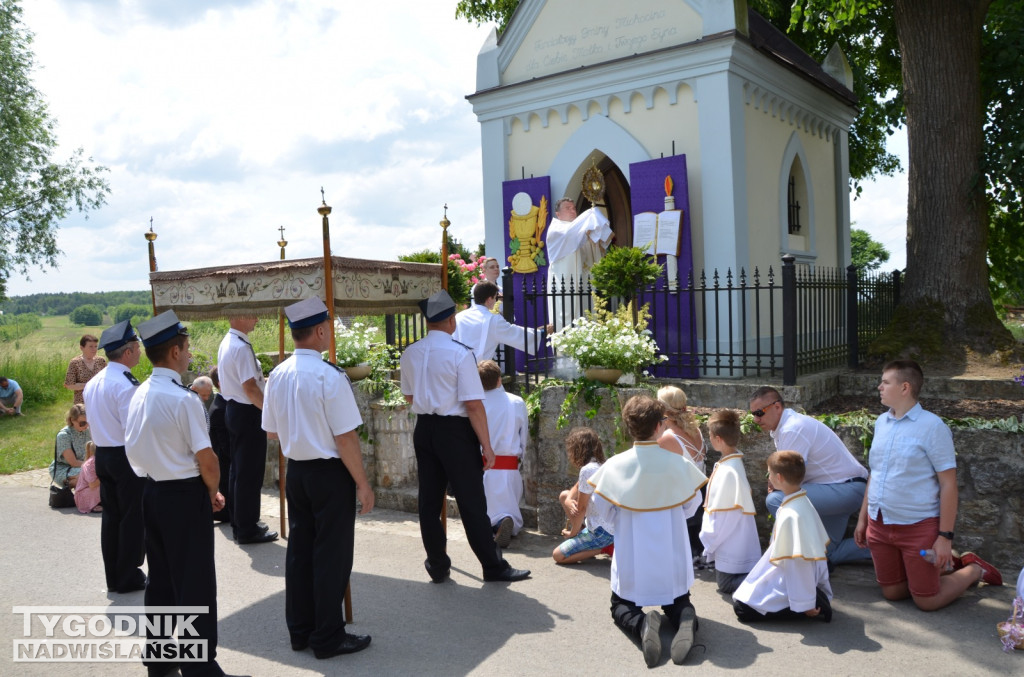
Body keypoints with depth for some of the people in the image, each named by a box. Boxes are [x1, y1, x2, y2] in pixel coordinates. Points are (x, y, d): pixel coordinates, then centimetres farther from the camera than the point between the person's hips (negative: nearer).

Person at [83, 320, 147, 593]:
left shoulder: (93, 382, 7)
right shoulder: (125, 384, -20)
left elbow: (95, 421, 14)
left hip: (102, 454, 8)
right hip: (127, 456, -8)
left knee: (111, 515, 15)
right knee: (132, 518, 4)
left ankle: (113, 576, 24)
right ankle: (129, 577, 12)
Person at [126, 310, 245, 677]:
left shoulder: (139, 395, 5)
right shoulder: (183, 398, -20)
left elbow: (133, 448, 12)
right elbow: (206, 459, -20)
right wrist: (213, 492, -2)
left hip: (153, 492, 8)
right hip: (186, 496, -8)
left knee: (160, 576, 19)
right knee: (195, 582, 1)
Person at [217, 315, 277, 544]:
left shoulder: (226, 343, 11)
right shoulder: (241, 347, -21)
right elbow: (249, 388, -24)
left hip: (233, 410, 10)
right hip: (248, 413, -10)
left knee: (238, 470, 17)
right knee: (250, 473, -1)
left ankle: (239, 522, 27)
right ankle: (247, 530, 7)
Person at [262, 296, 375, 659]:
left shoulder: (277, 375, 2)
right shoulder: (330, 377, -20)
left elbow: (271, 431, 10)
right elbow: (346, 439, -19)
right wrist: (363, 484, -11)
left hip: (295, 472, 7)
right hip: (330, 473, -7)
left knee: (299, 550, 16)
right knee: (331, 556, 5)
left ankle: (299, 630, 29)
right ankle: (328, 638, 16)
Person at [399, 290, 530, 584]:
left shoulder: (410, 354, 2)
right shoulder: (460, 353, -16)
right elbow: (473, 405, -17)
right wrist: (487, 446, -11)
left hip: (423, 430, 6)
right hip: (455, 431, -6)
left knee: (429, 500, 13)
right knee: (471, 502, 2)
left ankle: (438, 566, 24)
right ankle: (493, 567, 13)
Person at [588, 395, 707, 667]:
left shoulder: (615, 465, -15)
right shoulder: (679, 463, -14)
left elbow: (603, 511, -4)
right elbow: (691, 506, 2)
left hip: (632, 556, -1)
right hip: (671, 557, 1)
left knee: (621, 606, 20)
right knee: (677, 601, 25)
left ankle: (641, 624, -14)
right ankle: (686, 622, -10)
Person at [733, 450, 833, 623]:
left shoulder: (791, 515, -29)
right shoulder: (802, 502, 1)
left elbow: (800, 562, -26)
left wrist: (804, 604, -21)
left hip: (792, 582, -10)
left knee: (742, 606, -10)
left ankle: (810, 605, -7)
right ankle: (813, 598, 11)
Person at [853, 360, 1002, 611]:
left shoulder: (932, 427, -14)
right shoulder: (881, 422, 6)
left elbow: (949, 485, -13)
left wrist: (945, 536, -16)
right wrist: (863, 518, 12)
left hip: (918, 526, -6)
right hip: (880, 524, 6)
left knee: (927, 601, 3)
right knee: (891, 593, 13)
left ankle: (974, 569, 27)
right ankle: (945, 563, 33)